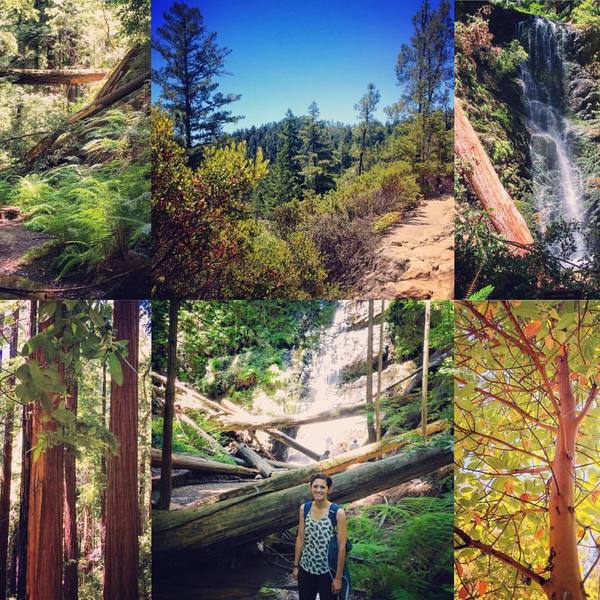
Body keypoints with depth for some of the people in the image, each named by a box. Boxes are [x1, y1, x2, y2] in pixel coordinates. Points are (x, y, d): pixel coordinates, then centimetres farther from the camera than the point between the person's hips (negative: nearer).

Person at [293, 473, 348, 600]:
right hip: (306, 569, 4)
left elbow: (342, 546, -13)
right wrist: (296, 565, 7)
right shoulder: (304, 508, -3)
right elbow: (300, 538, 5)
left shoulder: (338, 512, -16)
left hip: (328, 571, -3)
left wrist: (338, 577, -11)